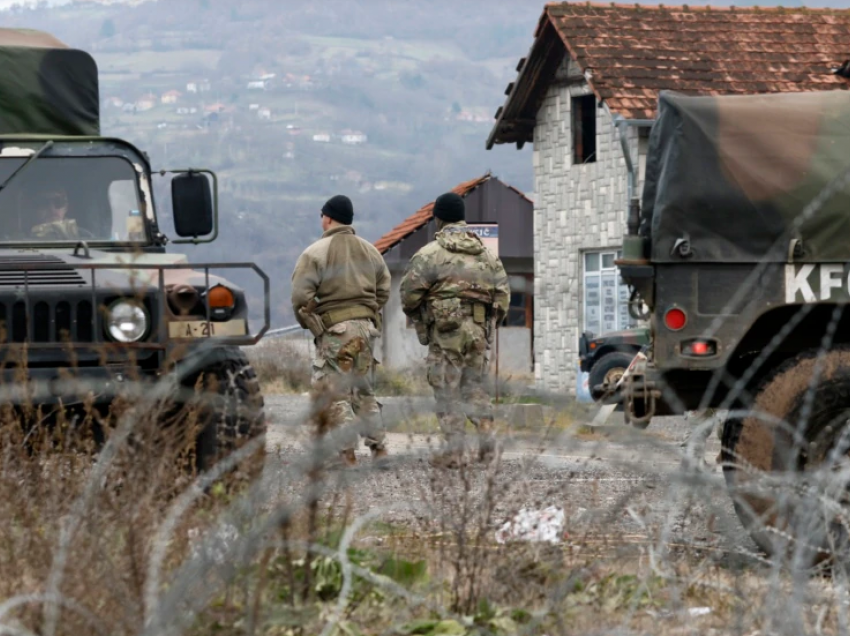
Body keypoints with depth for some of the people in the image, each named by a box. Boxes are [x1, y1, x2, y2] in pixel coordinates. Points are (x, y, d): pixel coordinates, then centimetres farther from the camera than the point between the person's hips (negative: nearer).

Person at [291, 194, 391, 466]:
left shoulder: (316, 253, -8)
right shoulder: (370, 251, 11)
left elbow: (301, 297, -12)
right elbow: (384, 290, 15)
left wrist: (310, 324, 4)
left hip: (335, 330, -6)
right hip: (367, 327, 6)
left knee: (334, 393, -2)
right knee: (364, 390, 17)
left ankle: (347, 453, -8)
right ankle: (378, 446, 16)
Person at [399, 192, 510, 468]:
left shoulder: (429, 254, -7)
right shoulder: (487, 255, 10)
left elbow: (410, 293, -7)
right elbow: (503, 295, 10)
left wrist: (417, 316, 13)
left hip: (446, 332, -5)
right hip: (480, 332, 5)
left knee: (448, 391, 1)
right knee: (475, 386, 16)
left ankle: (453, 450, -1)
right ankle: (486, 438, 3)